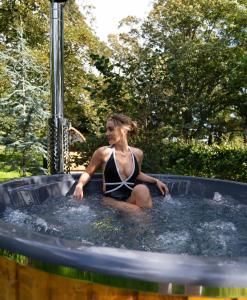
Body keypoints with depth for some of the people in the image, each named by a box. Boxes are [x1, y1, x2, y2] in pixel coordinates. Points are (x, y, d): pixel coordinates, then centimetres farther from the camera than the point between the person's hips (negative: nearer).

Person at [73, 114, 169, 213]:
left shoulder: (137, 153, 3)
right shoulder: (103, 152, -7)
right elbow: (88, 173, 7)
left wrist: (156, 181, 11)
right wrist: (79, 185, -13)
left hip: (130, 199, 3)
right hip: (111, 200, -3)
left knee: (142, 189, -30)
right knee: (136, 211, -30)